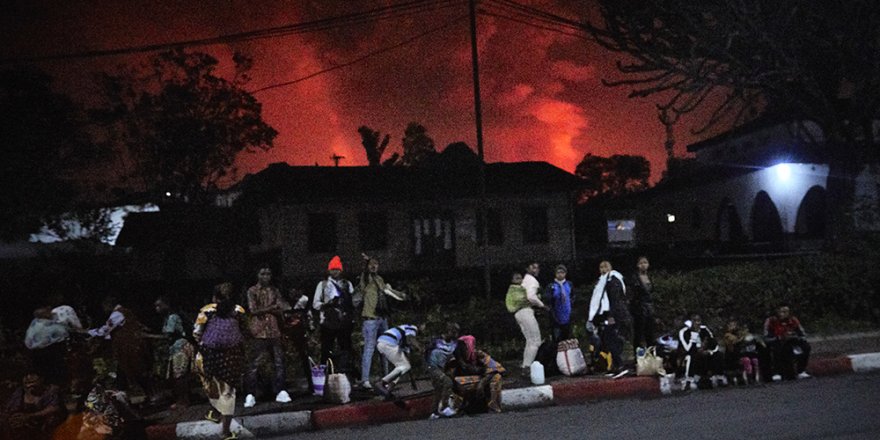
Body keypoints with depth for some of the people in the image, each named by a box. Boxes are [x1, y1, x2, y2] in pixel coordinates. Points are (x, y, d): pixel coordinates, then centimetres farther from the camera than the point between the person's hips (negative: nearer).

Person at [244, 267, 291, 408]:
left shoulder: (274, 290, 14)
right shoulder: (252, 291, 1)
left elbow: (281, 310, 3)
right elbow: (253, 310, -10)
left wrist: (263, 309, -10)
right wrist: (271, 308, -9)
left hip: (274, 331, 4)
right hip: (259, 332, -4)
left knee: (279, 362, 4)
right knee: (255, 364, -5)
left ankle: (280, 391, 12)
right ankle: (250, 394, -1)